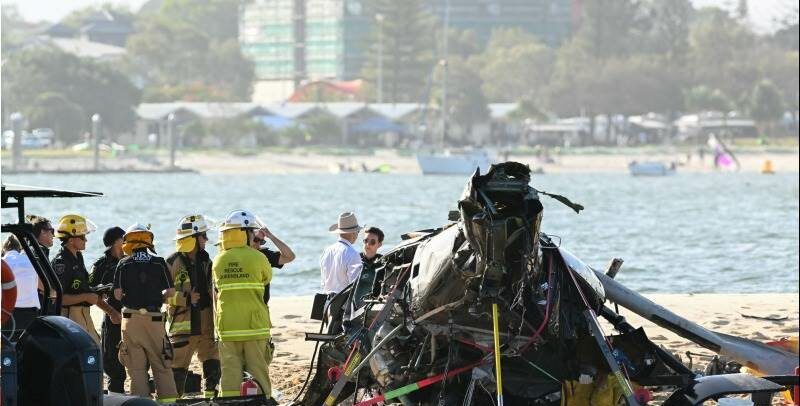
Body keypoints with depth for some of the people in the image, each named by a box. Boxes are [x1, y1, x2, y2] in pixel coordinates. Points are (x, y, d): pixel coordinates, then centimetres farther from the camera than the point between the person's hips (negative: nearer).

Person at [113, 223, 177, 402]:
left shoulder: (124, 264, 0)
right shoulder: (159, 263, 1)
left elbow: (117, 294, -2)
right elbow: (171, 292, 2)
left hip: (131, 318, 0)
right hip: (154, 318, 0)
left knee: (136, 366, 4)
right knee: (161, 364, 8)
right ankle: (168, 398, 5)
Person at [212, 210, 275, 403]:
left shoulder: (218, 260, 4)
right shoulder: (257, 258, -5)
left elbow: (217, 287, 13)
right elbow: (267, 278, 12)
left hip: (226, 327, 2)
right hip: (254, 326, -2)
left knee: (229, 372, 3)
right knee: (258, 371, 4)